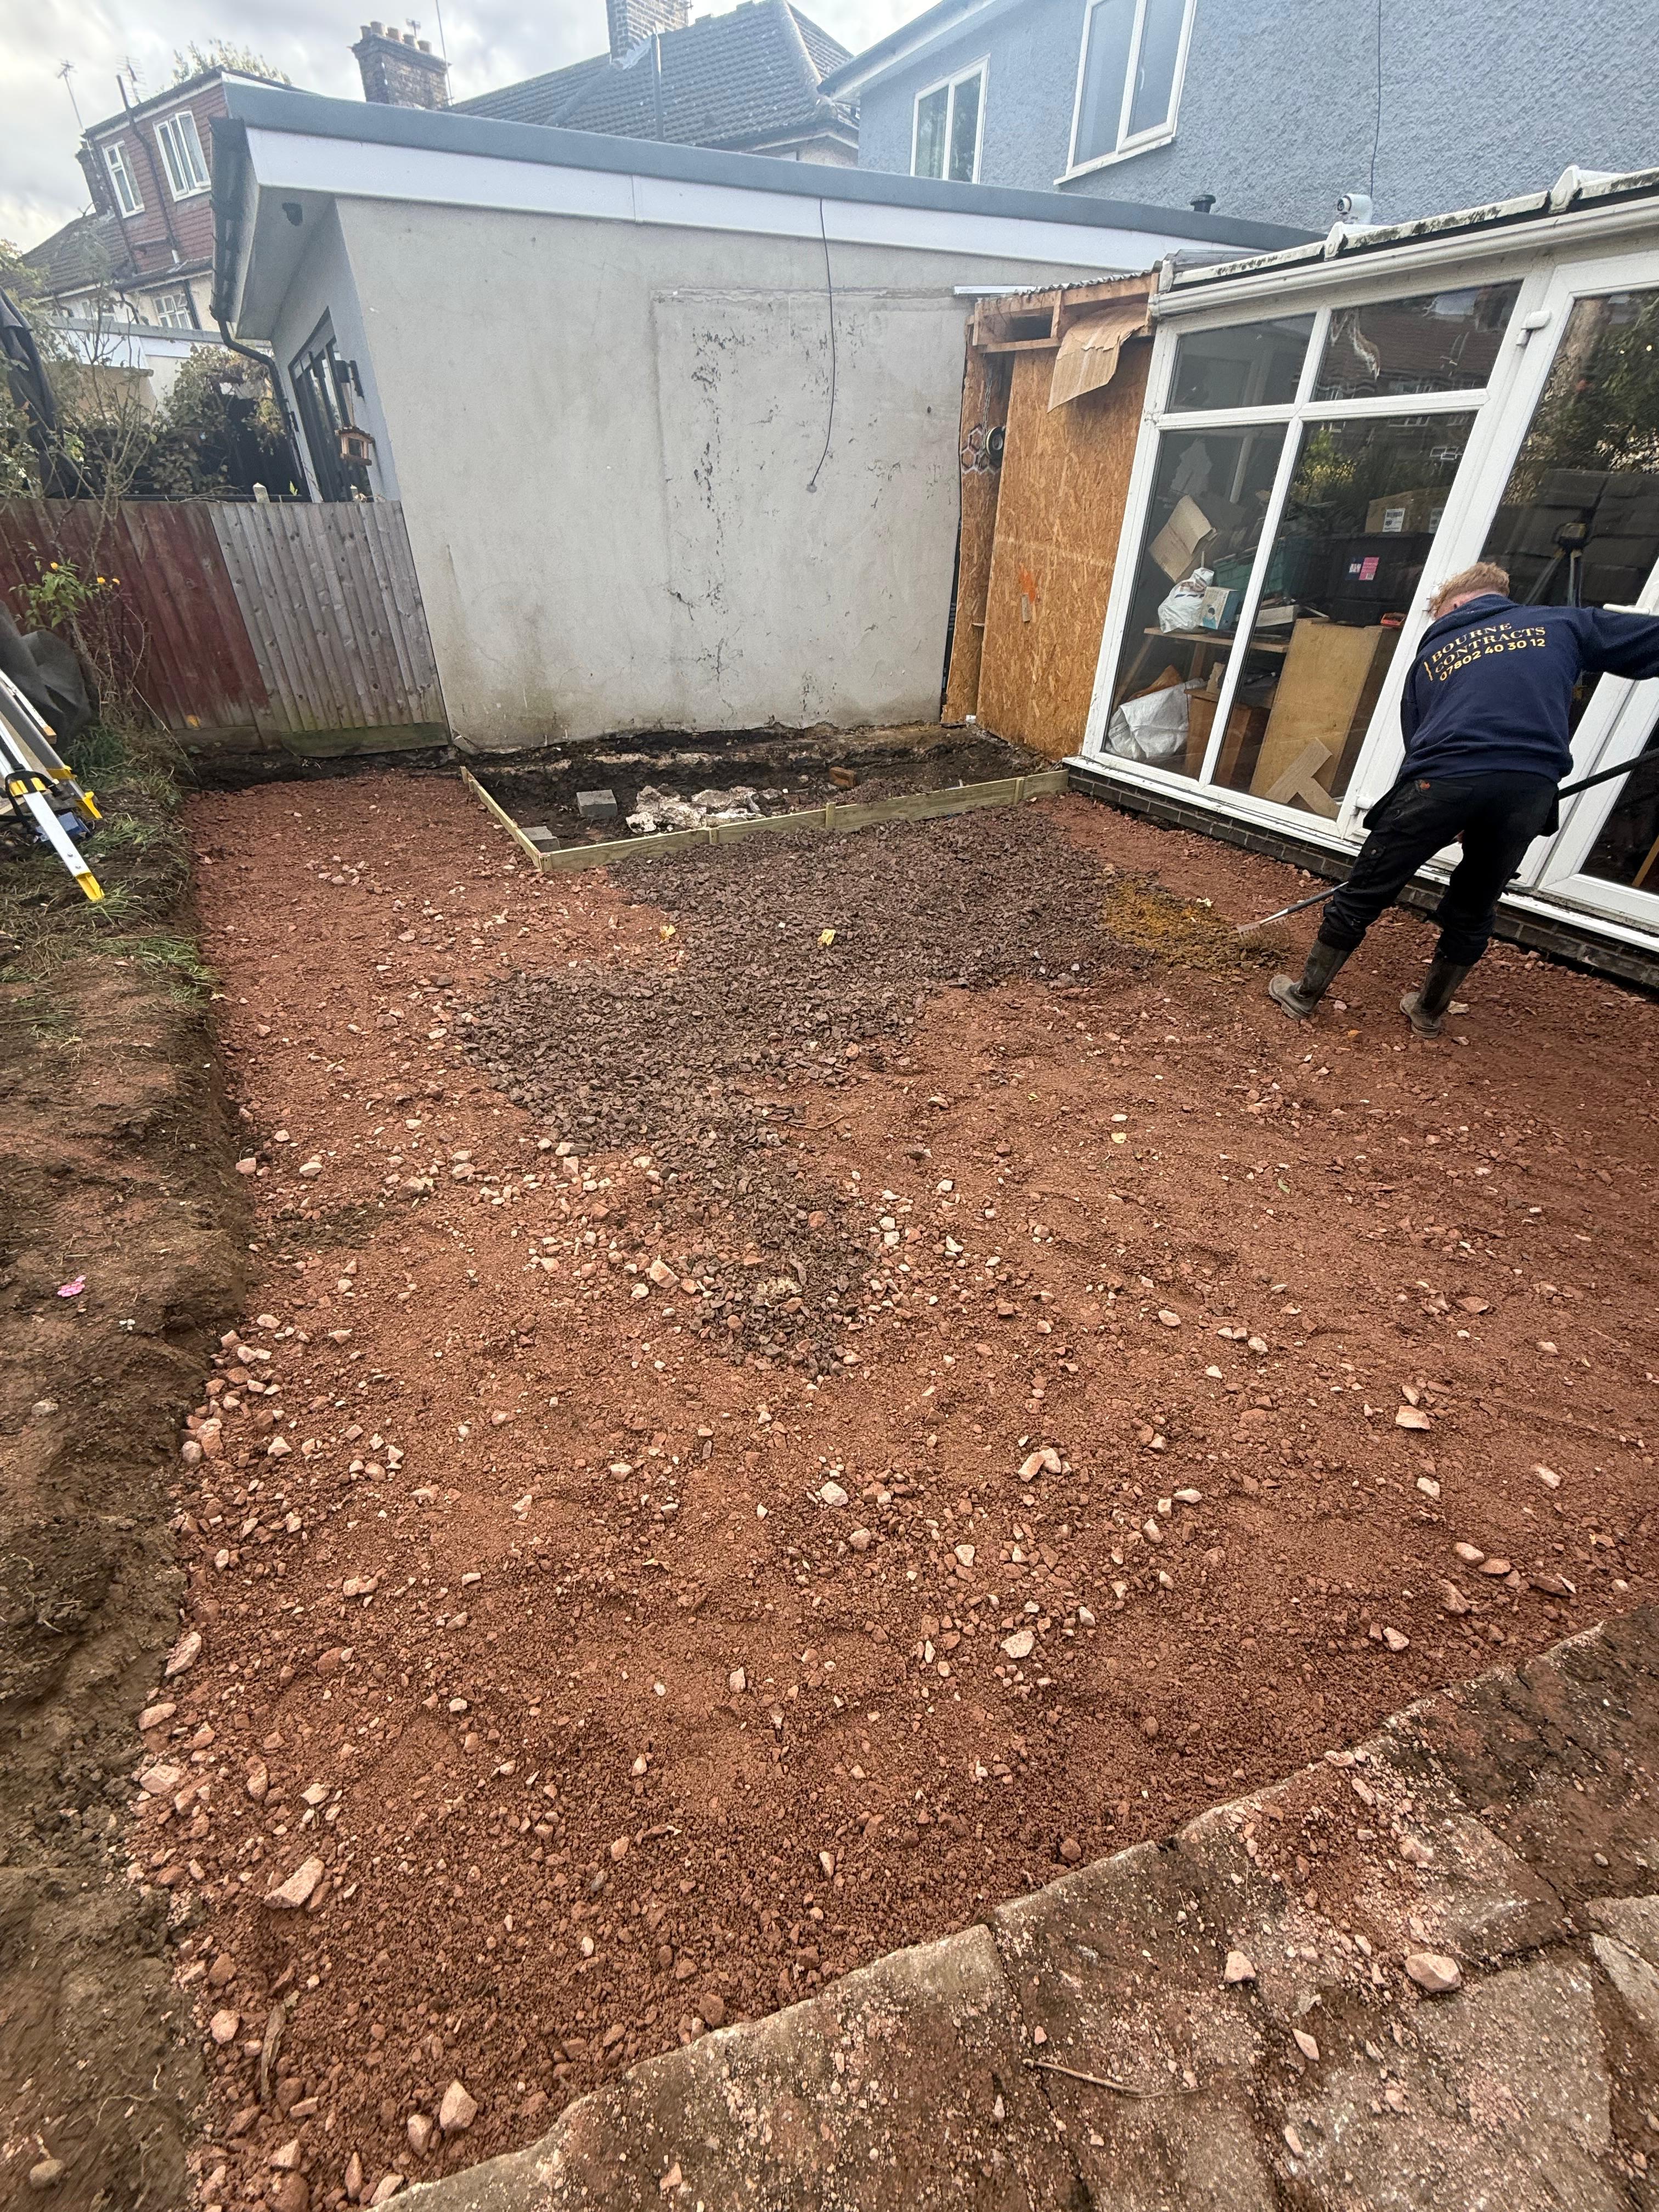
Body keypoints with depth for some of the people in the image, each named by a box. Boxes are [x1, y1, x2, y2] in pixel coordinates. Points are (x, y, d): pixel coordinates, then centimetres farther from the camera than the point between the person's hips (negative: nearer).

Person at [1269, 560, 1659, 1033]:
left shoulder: (1430, 653, 25)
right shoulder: (1566, 623, 21)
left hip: (1442, 779, -1)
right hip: (1530, 785, 1)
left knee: (1364, 893, 11)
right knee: (1473, 910, 20)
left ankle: (1304, 993, 20)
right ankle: (1429, 1010, 36)